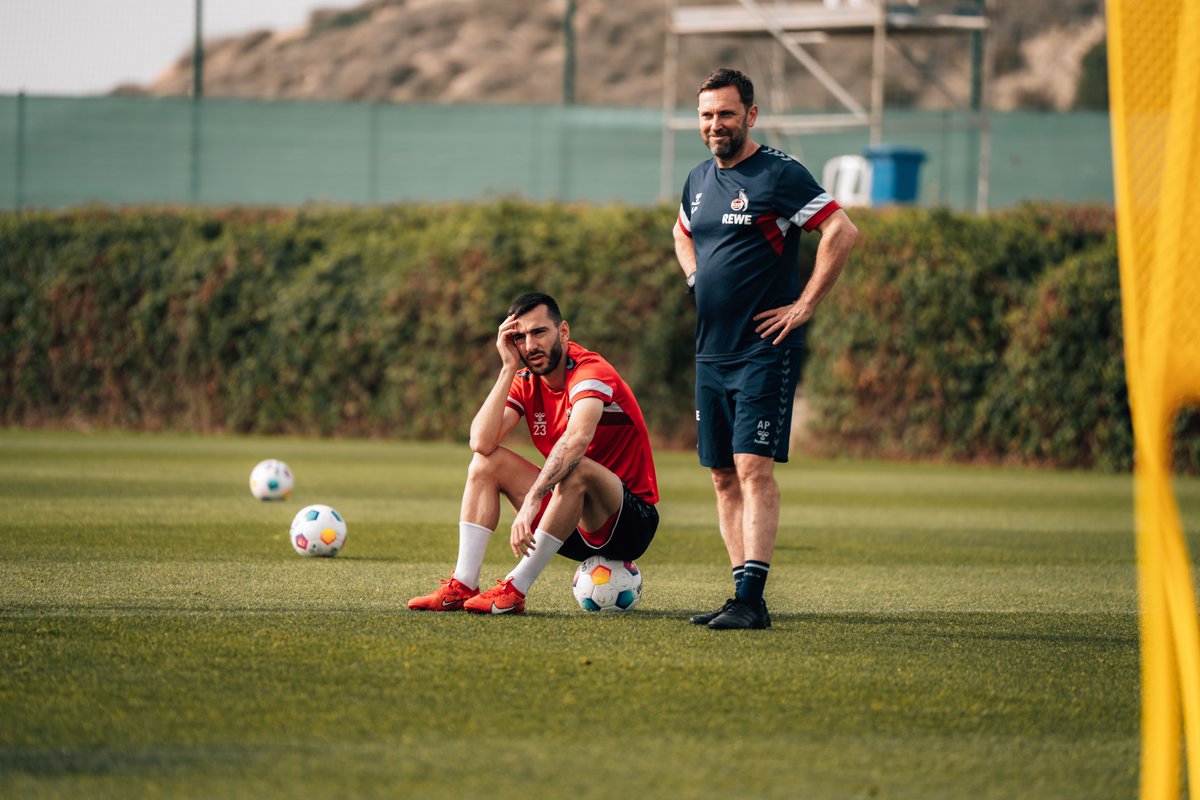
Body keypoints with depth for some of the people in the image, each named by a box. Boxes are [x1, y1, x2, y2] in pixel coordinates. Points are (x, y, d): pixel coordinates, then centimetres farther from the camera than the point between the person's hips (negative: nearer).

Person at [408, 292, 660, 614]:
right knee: (486, 462, 0)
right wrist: (509, 367, -15)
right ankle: (463, 586, -12)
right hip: (576, 528, 7)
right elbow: (481, 442, -13)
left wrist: (532, 499, -49)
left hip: (631, 523, -7)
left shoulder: (590, 371, -20)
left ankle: (515, 590, -30)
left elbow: (577, 439, -40)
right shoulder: (526, 382, 2)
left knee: (574, 468, -35)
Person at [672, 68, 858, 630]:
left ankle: (751, 599, -17)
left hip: (764, 351, -8)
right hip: (711, 351, 8)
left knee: (753, 467, -14)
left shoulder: (779, 174, -9)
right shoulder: (700, 180, 14)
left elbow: (842, 230, -16)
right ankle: (743, 593, 10)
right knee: (723, 475, 6)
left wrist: (805, 305, -15)